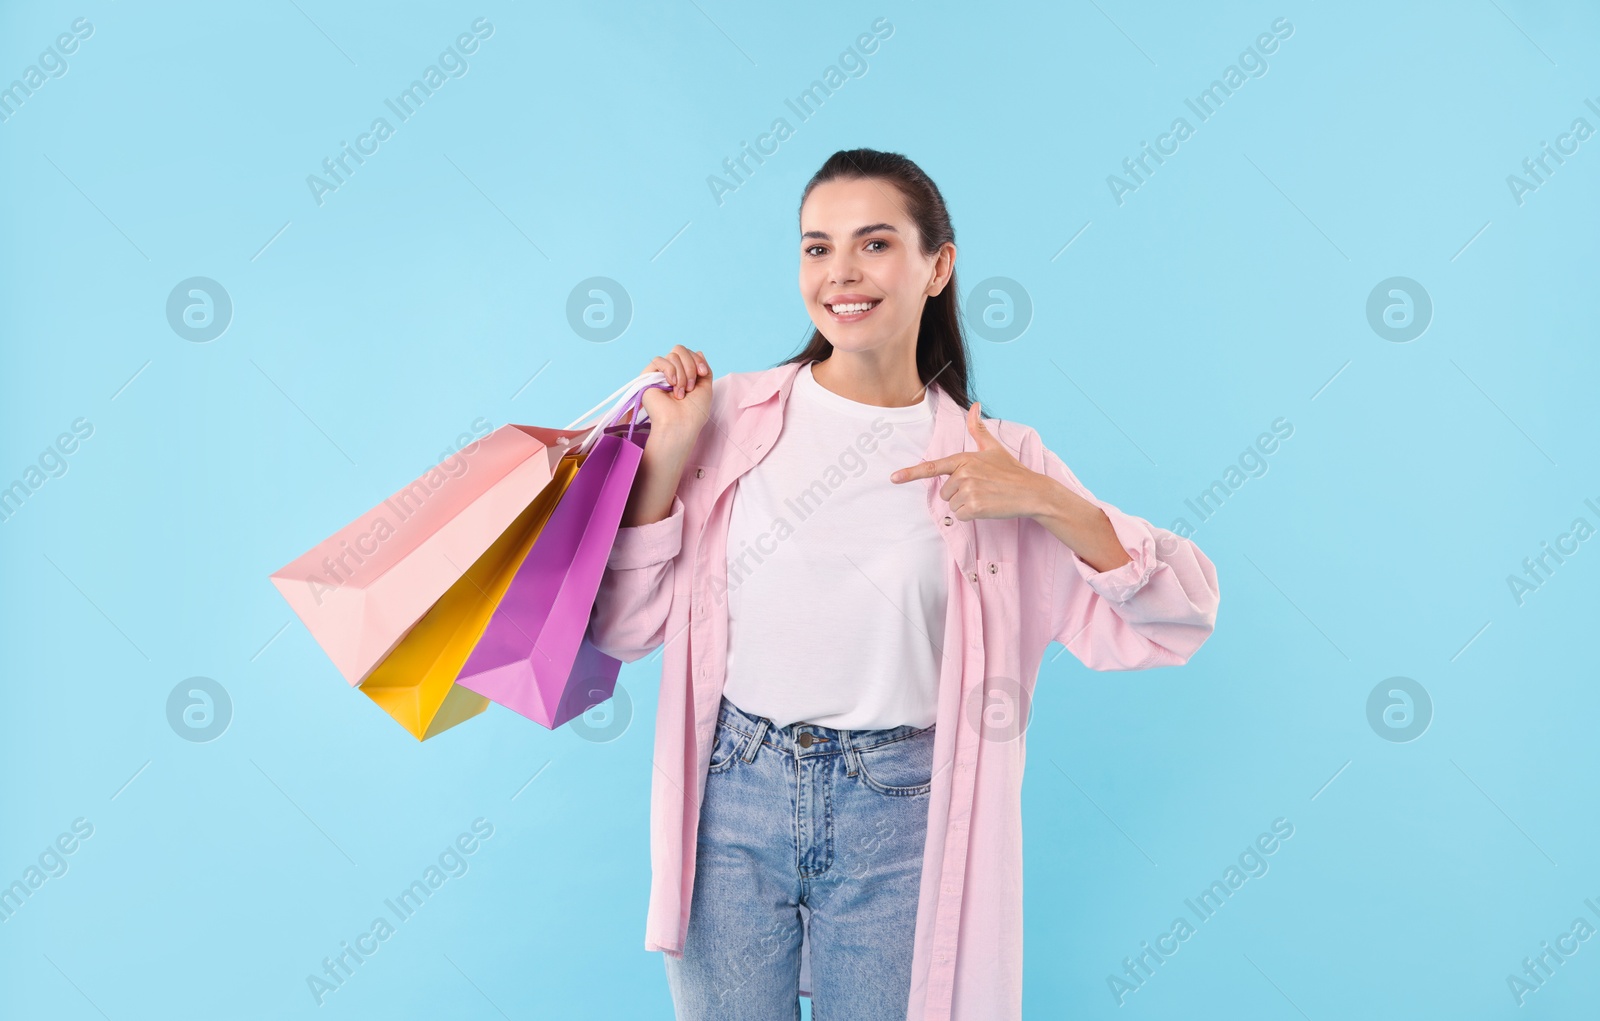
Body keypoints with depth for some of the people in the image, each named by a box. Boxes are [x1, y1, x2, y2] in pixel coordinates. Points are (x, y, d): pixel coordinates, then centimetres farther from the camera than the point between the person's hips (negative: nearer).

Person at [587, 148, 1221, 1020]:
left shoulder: (996, 458, 0)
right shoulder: (733, 416, -1)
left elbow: (1177, 619, -3)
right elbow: (623, 628, -1)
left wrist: (1048, 503, -15)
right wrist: (666, 454, -9)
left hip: (900, 817, 0)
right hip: (734, 794, 1)